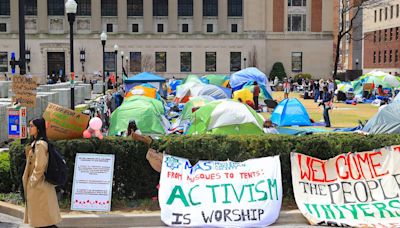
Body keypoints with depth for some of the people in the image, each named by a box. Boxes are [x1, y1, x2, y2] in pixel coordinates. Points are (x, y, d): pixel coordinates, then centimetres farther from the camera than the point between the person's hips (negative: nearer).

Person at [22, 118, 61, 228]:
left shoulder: (40, 144, -19)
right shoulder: (35, 143, 12)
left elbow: (40, 166, -22)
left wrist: (33, 181, -16)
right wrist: (31, 181, 16)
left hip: (39, 185, -10)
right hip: (36, 183, 10)